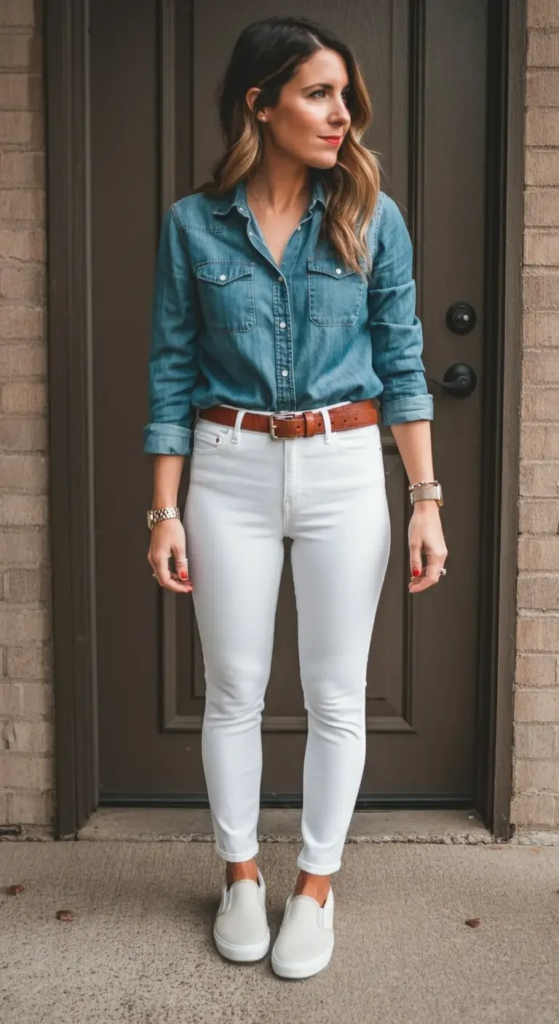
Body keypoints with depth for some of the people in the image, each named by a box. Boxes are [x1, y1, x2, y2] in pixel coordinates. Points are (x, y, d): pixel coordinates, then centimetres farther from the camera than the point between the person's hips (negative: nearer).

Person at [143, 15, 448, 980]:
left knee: (336, 694, 7)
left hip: (343, 469, 0)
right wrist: (165, 510, -2)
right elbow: (173, 369, 1)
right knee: (234, 689, 10)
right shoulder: (193, 222, 0)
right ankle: (240, 874, 32)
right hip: (229, 471, 0)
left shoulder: (372, 218, 0)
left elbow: (401, 363, 1)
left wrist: (426, 499, -4)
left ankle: (316, 884, 28)